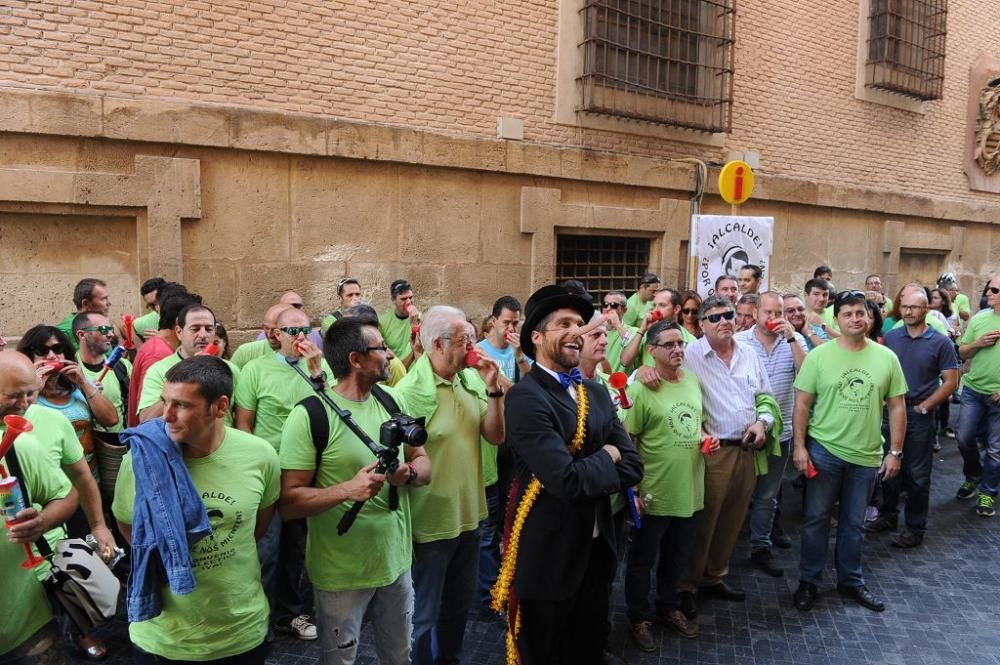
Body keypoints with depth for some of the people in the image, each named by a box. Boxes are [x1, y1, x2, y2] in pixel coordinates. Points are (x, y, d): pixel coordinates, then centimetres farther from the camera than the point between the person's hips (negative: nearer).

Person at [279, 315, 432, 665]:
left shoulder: (393, 401, 1)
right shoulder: (310, 415, -18)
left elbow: (424, 462, 6)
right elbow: (289, 501, -17)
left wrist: (409, 472, -16)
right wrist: (348, 489, -31)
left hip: (396, 561, 6)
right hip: (343, 572, -5)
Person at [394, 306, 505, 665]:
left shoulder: (472, 379, -1)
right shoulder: (409, 392, -20)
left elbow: (496, 436, -1)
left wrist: (493, 389, -14)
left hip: (469, 514, 7)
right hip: (430, 521, -6)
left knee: (461, 603, 25)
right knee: (424, 614, 12)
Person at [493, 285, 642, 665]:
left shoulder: (597, 394, 6)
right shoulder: (525, 398, -20)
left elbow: (632, 466, -2)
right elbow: (568, 480, -28)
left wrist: (588, 472, -17)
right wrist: (606, 458, -11)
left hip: (596, 549, 7)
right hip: (548, 555, -7)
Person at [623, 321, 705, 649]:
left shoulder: (693, 381, 4)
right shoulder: (641, 390, -16)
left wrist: (706, 439, -2)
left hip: (690, 489, 6)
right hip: (655, 493, -6)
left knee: (678, 557, 22)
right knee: (643, 559, 11)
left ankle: (669, 607, 42)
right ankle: (639, 618, 29)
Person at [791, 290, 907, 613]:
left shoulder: (887, 358, 0)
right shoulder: (818, 355, -7)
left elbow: (897, 407, 4)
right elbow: (802, 404, -5)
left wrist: (895, 451, 1)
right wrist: (799, 446, -9)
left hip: (867, 456, 2)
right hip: (823, 451, -2)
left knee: (853, 523, 16)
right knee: (816, 519, 8)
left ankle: (851, 580, 33)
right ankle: (808, 581, 22)